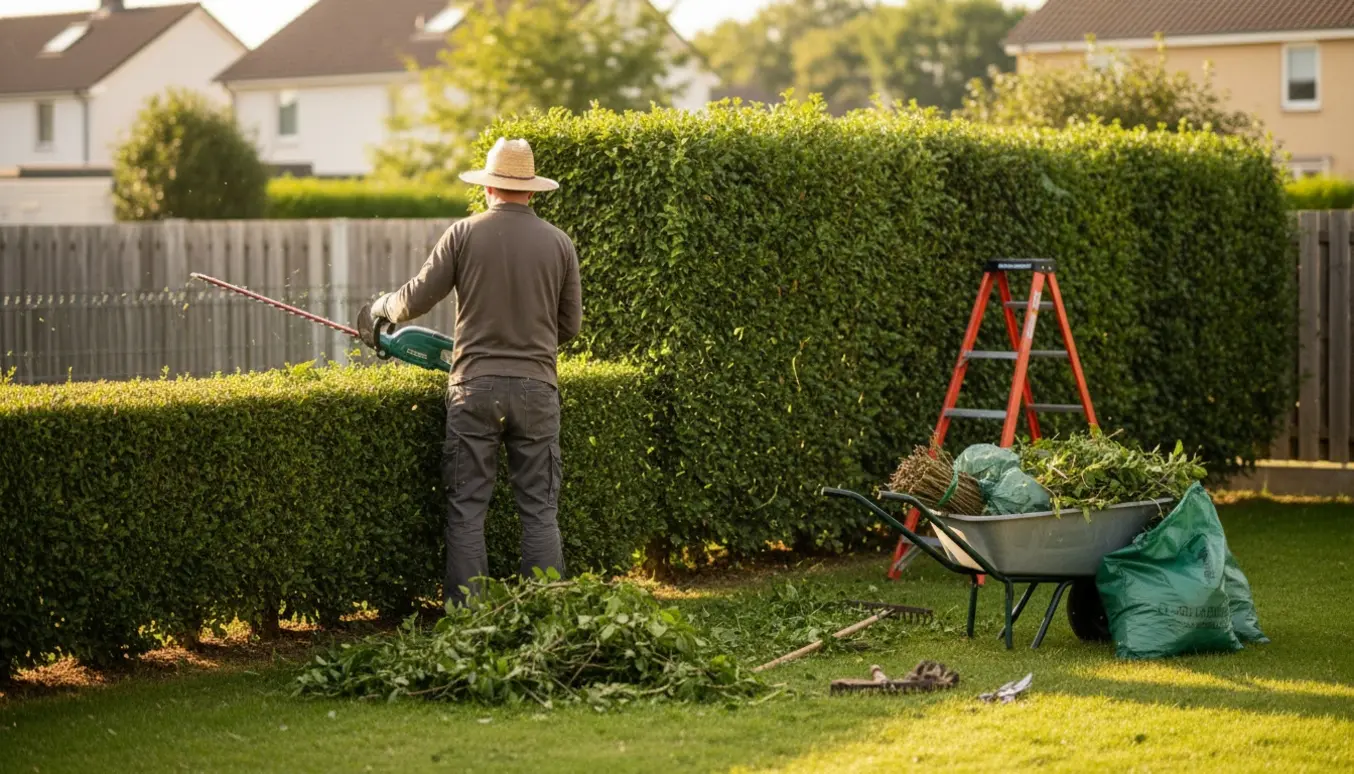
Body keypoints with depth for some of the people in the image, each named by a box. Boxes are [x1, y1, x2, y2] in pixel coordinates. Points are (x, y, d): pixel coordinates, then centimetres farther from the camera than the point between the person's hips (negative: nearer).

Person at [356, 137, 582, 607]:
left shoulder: (464, 235, -2)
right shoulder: (558, 243, 4)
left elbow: (416, 299, 1)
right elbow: (570, 325, 11)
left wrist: (379, 308, 22)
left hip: (475, 387, -1)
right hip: (536, 389, 1)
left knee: (466, 510, 4)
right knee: (539, 511, 6)